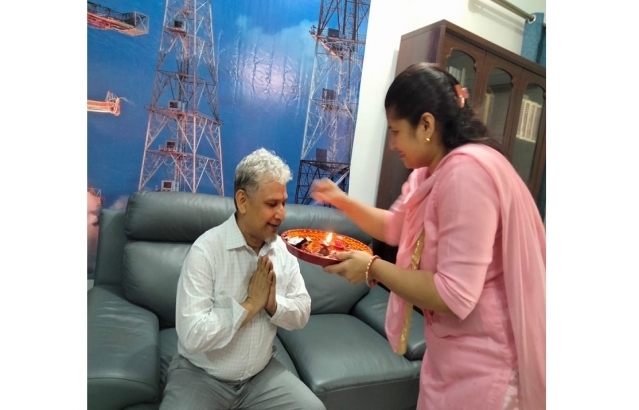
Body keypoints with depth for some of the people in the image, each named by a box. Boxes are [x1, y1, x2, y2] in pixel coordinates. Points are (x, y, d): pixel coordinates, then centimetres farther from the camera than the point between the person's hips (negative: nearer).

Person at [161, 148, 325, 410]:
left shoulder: (282, 250, -3)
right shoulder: (206, 250, -21)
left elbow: (302, 314, 0)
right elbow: (192, 335, -27)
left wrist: (273, 305, -19)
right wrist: (249, 305, -22)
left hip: (262, 373, 4)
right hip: (200, 375, -4)